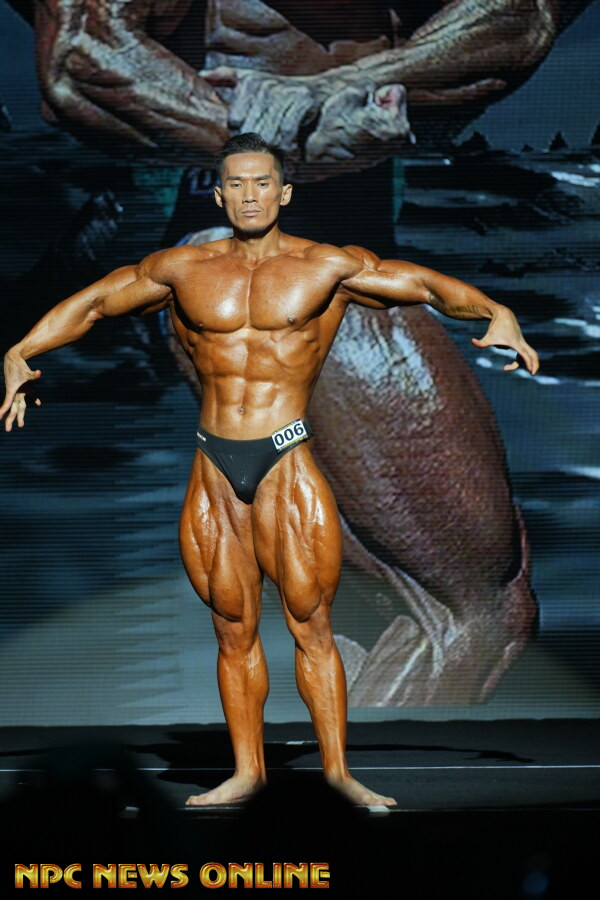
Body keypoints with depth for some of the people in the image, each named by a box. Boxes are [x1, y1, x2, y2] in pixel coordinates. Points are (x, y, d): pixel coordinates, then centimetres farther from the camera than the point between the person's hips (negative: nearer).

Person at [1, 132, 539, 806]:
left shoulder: (327, 266, 1)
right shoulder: (181, 269, 8)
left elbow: (428, 285, -1)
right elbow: (92, 302, 16)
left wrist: (495, 312, -18)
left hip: (288, 464, -2)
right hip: (213, 470, 3)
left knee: (311, 626, 0)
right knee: (234, 631, 9)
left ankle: (337, 770, 13)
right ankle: (247, 772, 20)